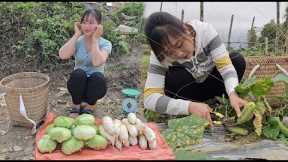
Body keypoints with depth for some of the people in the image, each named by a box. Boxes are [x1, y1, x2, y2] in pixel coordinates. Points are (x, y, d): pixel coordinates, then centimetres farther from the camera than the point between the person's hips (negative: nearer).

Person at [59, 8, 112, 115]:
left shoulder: (105, 44, -9)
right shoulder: (78, 41, -3)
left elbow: (97, 62, -30)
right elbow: (62, 55, -24)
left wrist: (94, 39, -23)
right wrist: (76, 35, -18)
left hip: (95, 84, -1)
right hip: (78, 82, 1)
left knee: (98, 77, -33)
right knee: (78, 73, -31)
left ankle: (89, 105, -5)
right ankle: (77, 105, -5)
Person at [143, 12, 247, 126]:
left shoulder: (205, 30, -30)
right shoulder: (159, 56, -31)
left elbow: (226, 66, -31)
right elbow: (149, 99, -39)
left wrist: (233, 94, -51)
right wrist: (190, 106, -51)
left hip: (210, 82, 1)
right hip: (187, 90, -1)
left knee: (238, 61, -25)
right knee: (173, 80, -34)